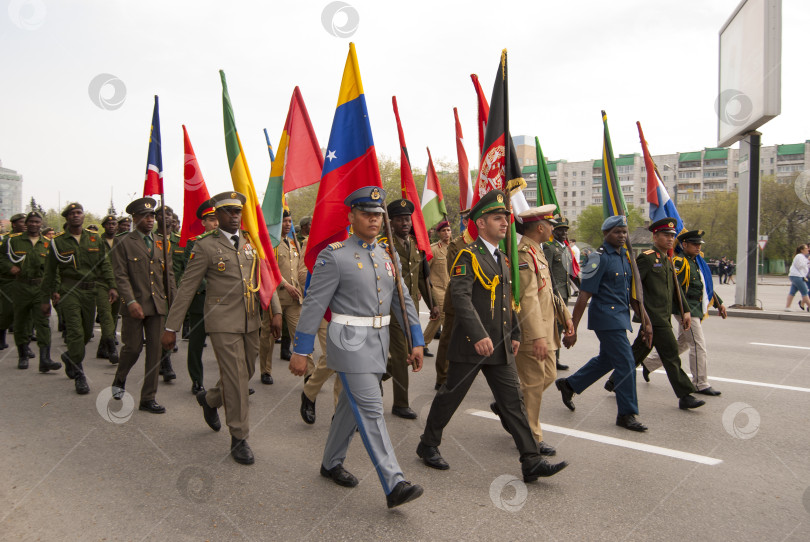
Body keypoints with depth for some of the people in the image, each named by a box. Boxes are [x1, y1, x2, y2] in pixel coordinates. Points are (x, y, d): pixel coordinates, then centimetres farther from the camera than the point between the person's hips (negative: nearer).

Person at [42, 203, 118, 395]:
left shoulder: (95, 239, 9)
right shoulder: (58, 241, 3)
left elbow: (105, 264, 9)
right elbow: (50, 272, 7)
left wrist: (111, 286, -3)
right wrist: (46, 298, 6)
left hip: (90, 290, 3)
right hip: (69, 290, -3)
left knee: (87, 332, 10)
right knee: (75, 332, -10)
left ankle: (70, 357, 39)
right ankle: (79, 375, -2)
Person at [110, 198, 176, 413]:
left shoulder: (161, 242, 13)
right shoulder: (123, 242, -1)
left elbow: (169, 274, 14)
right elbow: (121, 276, -8)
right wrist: (131, 302, -18)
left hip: (158, 305, 4)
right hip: (134, 305, -4)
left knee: (155, 351, 3)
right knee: (133, 347, 3)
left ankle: (148, 398, 12)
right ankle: (119, 382, 35)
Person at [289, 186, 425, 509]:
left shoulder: (387, 256, 9)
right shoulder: (334, 256, -10)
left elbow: (403, 301, 12)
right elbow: (314, 305, -11)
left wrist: (416, 341, 8)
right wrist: (300, 351, -10)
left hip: (379, 340, 7)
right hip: (350, 340, -7)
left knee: (352, 405, 18)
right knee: (371, 410, -9)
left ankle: (331, 463, 35)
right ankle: (394, 485, -7)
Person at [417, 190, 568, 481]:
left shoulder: (502, 258, 15)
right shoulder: (468, 255, -11)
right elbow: (460, 296, -23)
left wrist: (514, 334, 16)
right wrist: (478, 335, -30)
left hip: (500, 347, 7)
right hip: (470, 345, -7)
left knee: (513, 401, 6)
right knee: (450, 396, 7)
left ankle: (532, 462, 10)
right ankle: (428, 445, 26)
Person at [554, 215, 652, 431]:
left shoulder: (626, 256, 11)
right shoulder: (600, 258, -13)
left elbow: (632, 293, 16)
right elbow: (584, 295, -16)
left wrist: (645, 321, 13)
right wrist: (572, 329, -17)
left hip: (620, 317, 9)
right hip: (606, 317, -9)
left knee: (606, 359, 19)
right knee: (625, 364, -5)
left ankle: (568, 385, 36)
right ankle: (627, 414, 8)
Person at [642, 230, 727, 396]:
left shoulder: (696, 262, 16)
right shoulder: (680, 262, -13)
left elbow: (705, 286, 24)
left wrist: (719, 303, 21)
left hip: (696, 311, 10)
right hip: (687, 311, -10)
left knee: (681, 344, 16)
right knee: (699, 345, -6)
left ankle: (649, 362, 26)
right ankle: (701, 384, 4)